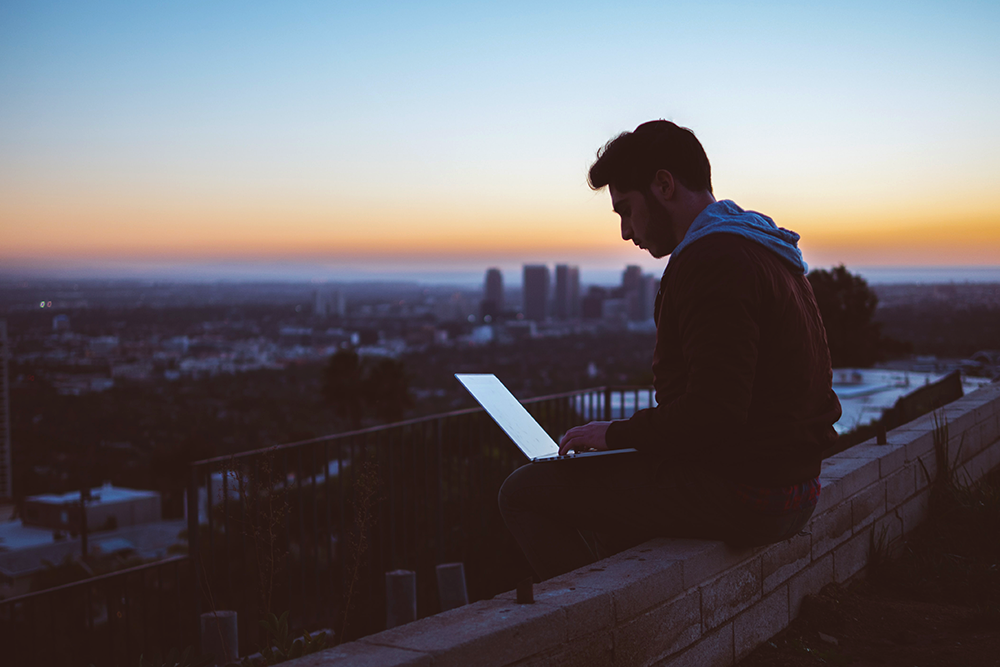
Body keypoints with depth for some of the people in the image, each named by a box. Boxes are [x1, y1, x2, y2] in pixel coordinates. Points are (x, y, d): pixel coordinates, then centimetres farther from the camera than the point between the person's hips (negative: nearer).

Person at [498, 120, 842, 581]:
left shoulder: (714, 261, -18)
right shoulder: (759, 249, 16)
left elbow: (714, 414, -26)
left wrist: (617, 433, -12)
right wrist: (630, 433, 13)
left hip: (742, 495, -10)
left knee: (524, 491, -5)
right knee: (615, 475, 31)